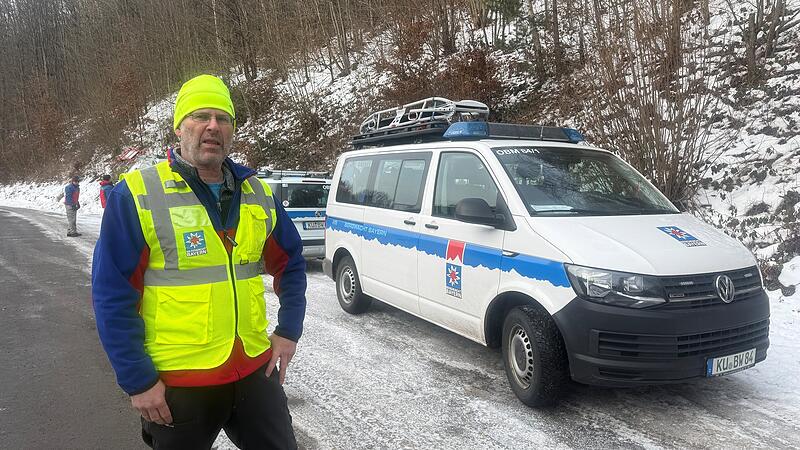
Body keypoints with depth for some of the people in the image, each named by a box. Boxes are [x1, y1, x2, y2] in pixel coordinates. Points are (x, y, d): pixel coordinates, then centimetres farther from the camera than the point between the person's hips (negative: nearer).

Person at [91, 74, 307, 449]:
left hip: (256, 370, 4)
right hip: (175, 382, -4)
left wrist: (289, 331, 7)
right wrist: (137, 380, -11)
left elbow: (290, 264, 16)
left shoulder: (258, 195, 5)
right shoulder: (137, 196, -9)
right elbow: (112, 294, -10)